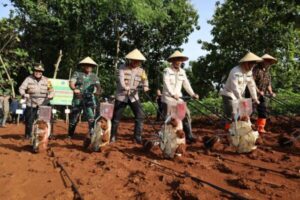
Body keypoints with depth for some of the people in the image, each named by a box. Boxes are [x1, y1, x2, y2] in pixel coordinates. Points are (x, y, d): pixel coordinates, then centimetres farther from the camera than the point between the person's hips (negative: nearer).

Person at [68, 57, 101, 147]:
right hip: (78, 100, -1)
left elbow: (98, 86, 1)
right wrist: (74, 89, -30)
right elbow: (71, 83, -7)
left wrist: (98, 91, -23)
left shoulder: (94, 76, 14)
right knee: (73, 119, 8)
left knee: (91, 118, -14)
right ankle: (69, 136, 27)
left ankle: (91, 135, -10)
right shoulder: (77, 74, 8)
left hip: (90, 100, 1)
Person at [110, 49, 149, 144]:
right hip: (121, 96, -3)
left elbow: (144, 80, -2)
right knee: (116, 118, 4)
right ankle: (113, 136, 22)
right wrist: (125, 87, -42)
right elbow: (121, 79, -22)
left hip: (134, 96, 3)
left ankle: (137, 137, 5)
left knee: (140, 116, -7)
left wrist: (145, 86, -26)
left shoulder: (141, 71, 5)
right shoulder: (123, 68, -7)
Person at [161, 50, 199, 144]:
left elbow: (186, 84, 6)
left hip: (178, 98, 6)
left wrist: (193, 94, -8)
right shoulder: (167, 70, -7)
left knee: (186, 115, -1)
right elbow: (166, 84, -21)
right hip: (168, 98, -5)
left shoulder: (182, 71, 11)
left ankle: (189, 136, 7)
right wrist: (173, 94, -35)